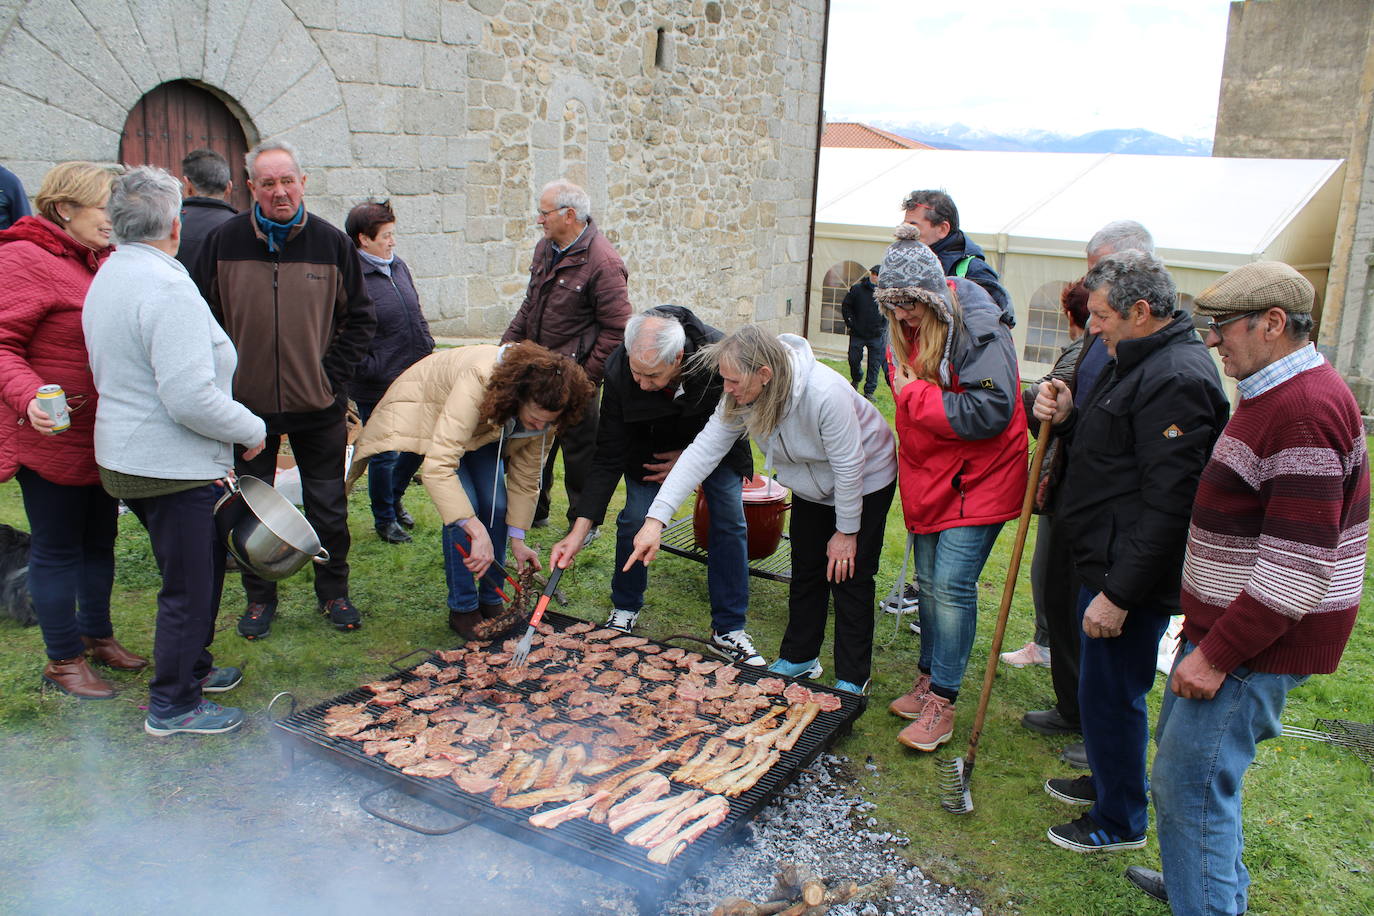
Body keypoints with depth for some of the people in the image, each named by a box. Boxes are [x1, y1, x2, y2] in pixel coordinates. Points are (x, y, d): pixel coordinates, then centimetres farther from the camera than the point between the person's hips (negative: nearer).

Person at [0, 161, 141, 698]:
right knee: (57, 549, 5)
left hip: (105, 436, 8)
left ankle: (97, 635, 36)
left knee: (99, 542, 19)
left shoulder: (103, 260, 10)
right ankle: (64, 660, 18)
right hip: (53, 439, -8)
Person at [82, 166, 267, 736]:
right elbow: (190, 398, -28)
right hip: (173, 468, -10)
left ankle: (192, 667, 40)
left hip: (127, 456, 10)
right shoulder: (166, 286, -22)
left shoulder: (108, 276, 9)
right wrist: (251, 429, -12)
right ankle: (172, 706, 18)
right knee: (190, 586, 4)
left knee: (201, 568, 24)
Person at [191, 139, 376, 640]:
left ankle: (333, 592, 27)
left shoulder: (331, 242, -1)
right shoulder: (224, 241, -2)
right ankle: (259, 597, 28)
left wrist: (333, 374, -3)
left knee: (328, 508, 10)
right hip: (246, 405, 0)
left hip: (318, 406, 0)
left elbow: (360, 317, 6)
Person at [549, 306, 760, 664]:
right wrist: (580, 530, -33)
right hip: (650, 444, 0)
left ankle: (728, 628, 7)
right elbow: (609, 457, -28)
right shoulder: (619, 372, -35)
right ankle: (625, 608, 16)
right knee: (635, 518, -11)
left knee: (730, 520, -7)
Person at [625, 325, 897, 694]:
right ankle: (798, 658, 33)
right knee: (806, 572, 14)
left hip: (866, 483, -6)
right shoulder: (741, 397, -22)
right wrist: (656, 518, -31)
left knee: (849, 578, 0)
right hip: (811, 489, 6)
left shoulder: (825, 394, -41)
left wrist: (847, 531, -17)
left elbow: (849, 466, -30)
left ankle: (852, 680, 17)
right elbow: (703, 450, -23)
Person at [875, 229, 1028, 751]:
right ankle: (929, 679, 30)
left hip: (977, 480, -8)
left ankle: (941, 703, 2)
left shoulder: (978, 330, -20)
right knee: (929, 582, 14)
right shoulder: (906, 331, 5)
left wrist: (914, 395, -21)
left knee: (951, 586, -9)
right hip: (928, 478, 8)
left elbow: (989, 413, -27)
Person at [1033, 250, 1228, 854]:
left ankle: (1120, 821, 22)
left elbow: (1166, 505, -26)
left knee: (1111, 695, 3)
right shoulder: (1139, 362, 12)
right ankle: (1107, 781, 43)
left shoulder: (1177, 379, -22)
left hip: (1134, 579, -10)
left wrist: (1119, 593, -25)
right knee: (1102, 687, 23)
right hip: (1105, 561, 10)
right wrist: (1067, 418, 0)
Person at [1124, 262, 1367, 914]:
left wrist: (1217, 654, -23)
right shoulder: (1276, 394, 12)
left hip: (1258, 640, -11)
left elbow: (1297, 567, -27)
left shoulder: (1304, 410, -23)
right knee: (1181, 751, 21)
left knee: (1189, 781, -4)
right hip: (1229, 622, 11)